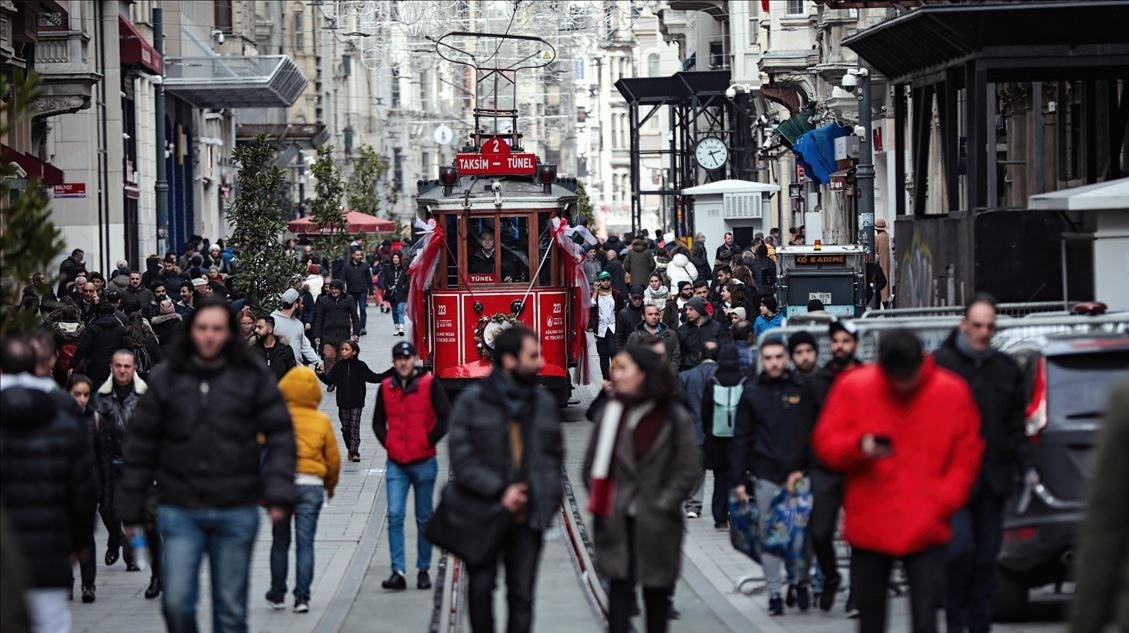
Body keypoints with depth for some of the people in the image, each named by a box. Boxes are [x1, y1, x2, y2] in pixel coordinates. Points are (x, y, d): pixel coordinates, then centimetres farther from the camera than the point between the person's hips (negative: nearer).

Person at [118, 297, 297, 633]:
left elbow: (280, 436, 0)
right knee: (177, 601, -10)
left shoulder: (253, 378, 1)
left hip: (236, 513, 0)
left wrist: (278, 492, -13)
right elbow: (141, 444, 6)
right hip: (180, 512, 0)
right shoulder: (167, 378, 3)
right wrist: (131, 507, 4)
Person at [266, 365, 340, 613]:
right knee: (305, 543, 2)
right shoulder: (322, 421, 2)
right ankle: (302, 597, -1)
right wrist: (330, 486, 23)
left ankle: (277, 595, 19)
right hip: (311, 484, 0)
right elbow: (333, 458, 8)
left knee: (280, 542, 13)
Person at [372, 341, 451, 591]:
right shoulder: (386, 387, 5)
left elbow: (445, 417, -5)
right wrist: (387, 443, 2)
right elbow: (378, 421, 15)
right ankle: (398, 572, -10)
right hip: (396, 463, 2)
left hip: (423, 462, -2)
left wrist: (429, 441, -8)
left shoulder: (429, 384, -4)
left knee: (424, 518, 8)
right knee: (394, 515, -9)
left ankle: (423, 570, 17)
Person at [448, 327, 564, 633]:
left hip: (528, 517, 3)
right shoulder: (471, 402, -4)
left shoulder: (544, 403, 9)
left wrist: (549, 496, 2)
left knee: (522, 596, 1)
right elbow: (462, 459, -10)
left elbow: (554, 455, 17)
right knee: (481, 588, 6)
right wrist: (500, 491, -18)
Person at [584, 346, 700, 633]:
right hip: (617, 522, 1)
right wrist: (600, 500, -1)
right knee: (619, 589, -5)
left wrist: (663, 503, -9)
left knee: (657, 593, 11)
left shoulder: (675, 418, -5)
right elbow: (593, 463, 7)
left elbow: (689, 469, -4)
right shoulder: (611, 411, 3)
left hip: (657, 523, -1)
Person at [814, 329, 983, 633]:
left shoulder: (952, 392, -3)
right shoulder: (853, 387, -3)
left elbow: (967, 456, 3)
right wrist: (859, 447, -20)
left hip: (926, 531, -1)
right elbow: (825, 443, 1)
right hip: (869, 529, 1)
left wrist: (942, 502, -10)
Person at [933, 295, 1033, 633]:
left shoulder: (1006, 368, 13)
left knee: (987, 556, 6)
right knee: (961, 548, -15)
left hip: (993, 477, 5)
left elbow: (1016, 424, 18)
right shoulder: (940, 363, -2)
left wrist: (1026, 466, 10)